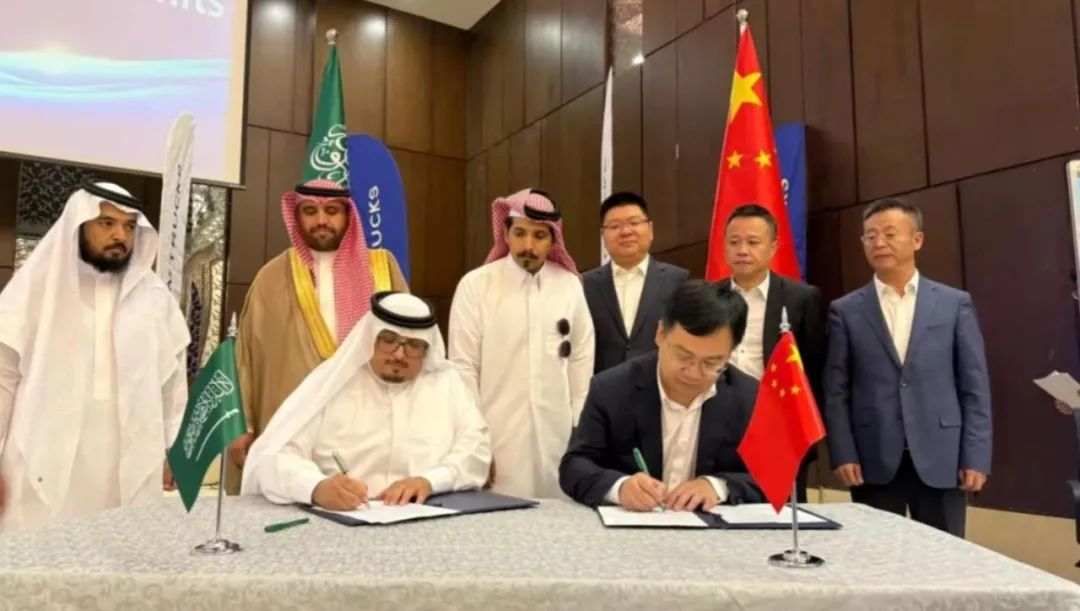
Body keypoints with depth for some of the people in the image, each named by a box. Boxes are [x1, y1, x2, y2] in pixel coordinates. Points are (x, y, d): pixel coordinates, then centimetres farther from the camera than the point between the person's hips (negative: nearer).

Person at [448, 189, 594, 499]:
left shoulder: (570, 285, 2)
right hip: (496, 439, -2)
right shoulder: (475, 285, -6)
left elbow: (581, 361, 6)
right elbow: (463, 368, -5)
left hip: (557, 438, 3)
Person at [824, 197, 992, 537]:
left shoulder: (955, 303, 5)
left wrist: (976, 457, -2)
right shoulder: (845, 311, 4)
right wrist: (843, 455, -6)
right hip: (873, 462, 0)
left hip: (941, 460, 1)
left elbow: (975, 386, 4)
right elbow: (835, 390, 1)